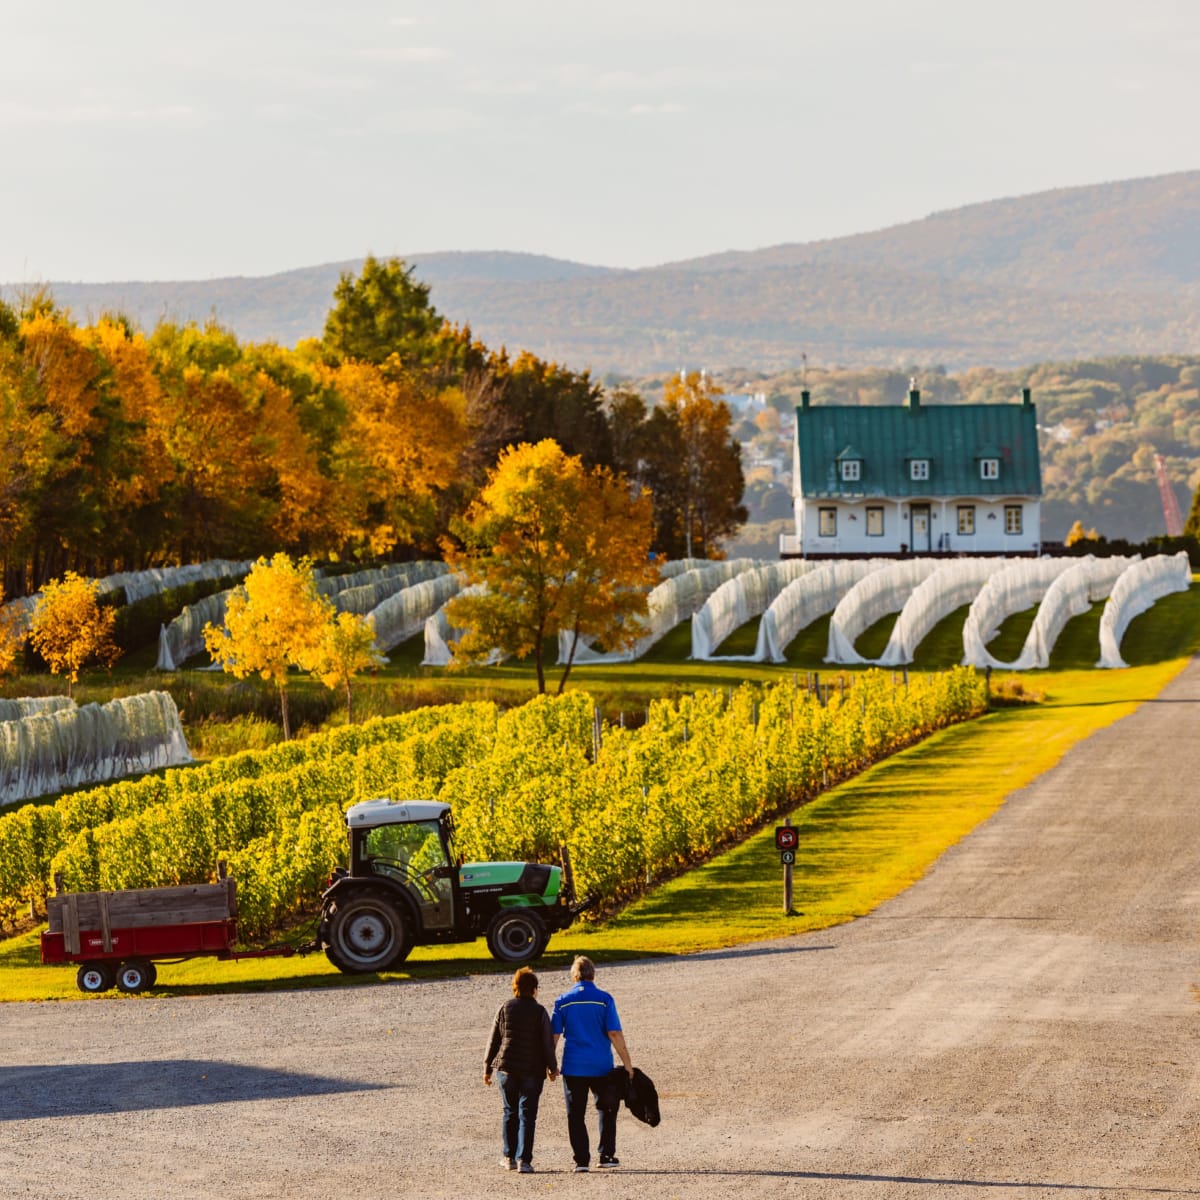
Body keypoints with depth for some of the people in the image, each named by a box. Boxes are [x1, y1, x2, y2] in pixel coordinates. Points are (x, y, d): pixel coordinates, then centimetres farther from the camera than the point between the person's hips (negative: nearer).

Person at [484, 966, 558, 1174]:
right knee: (527, 1114, 0)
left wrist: (488, 1067, 12)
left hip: (506, 1068, 2)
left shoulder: (505, 1008, 1)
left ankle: (510, 1157, 19)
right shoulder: (539, 1012, -5)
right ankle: (523, 1160, -7)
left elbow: (494, 1040, 4)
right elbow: (547, 1042, -3)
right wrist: (552, 1067, 11)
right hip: (532, 1070, -2)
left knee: (510, 1112, 16)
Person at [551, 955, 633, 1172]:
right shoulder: (604, 999, -4)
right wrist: (627, 1063, -3)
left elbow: (554, 1035, 1)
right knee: (607, 1109, 16)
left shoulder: (563, 1001, 1)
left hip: (573, 1067, 1)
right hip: (601, 1065, -1)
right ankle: (607, 1155, 13)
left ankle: (581, 1160, 2)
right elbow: (615, 1034, -9)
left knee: (576, 1114, 6)